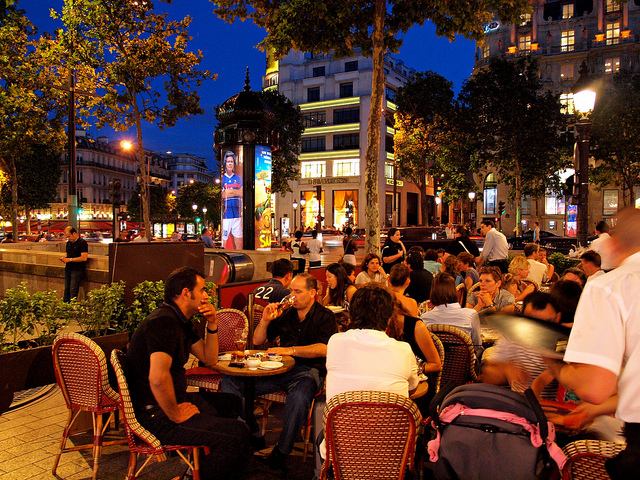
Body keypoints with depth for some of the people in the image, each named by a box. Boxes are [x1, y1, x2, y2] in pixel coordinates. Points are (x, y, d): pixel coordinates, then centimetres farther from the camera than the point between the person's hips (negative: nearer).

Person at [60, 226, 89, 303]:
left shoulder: (82, 243, -10)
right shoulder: (68, 243, 14)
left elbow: (84, 258, -18)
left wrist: (70, 259, -18)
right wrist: (64, 258, 4)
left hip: (77, 270, -7)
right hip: (68, 269, 7)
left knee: (73, 290, -10)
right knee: (66, 289, 8)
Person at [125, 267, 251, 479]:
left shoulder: (181, 321, 12)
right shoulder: (163, 321, -21)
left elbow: (210, 359, 17)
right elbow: (157, 377, -34)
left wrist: (212, 324, 3)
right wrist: (175, 415, -20)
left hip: (171, 401, 11)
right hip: (155, 414, -11)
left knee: (231, 403, 26)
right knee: (237, 434, -21)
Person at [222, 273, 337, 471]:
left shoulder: (325, 317, 1)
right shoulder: (286, 314, 16)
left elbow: (323, 349, -16)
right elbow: (257, 341, 19)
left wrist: (290, 350, -20)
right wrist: (265, 320, 1)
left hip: (306, 371, -5)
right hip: (279, 369, 5)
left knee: (299, 398, -40)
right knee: (230, 381, -12)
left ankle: (281, 452, -18)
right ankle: (251, 434, -4)